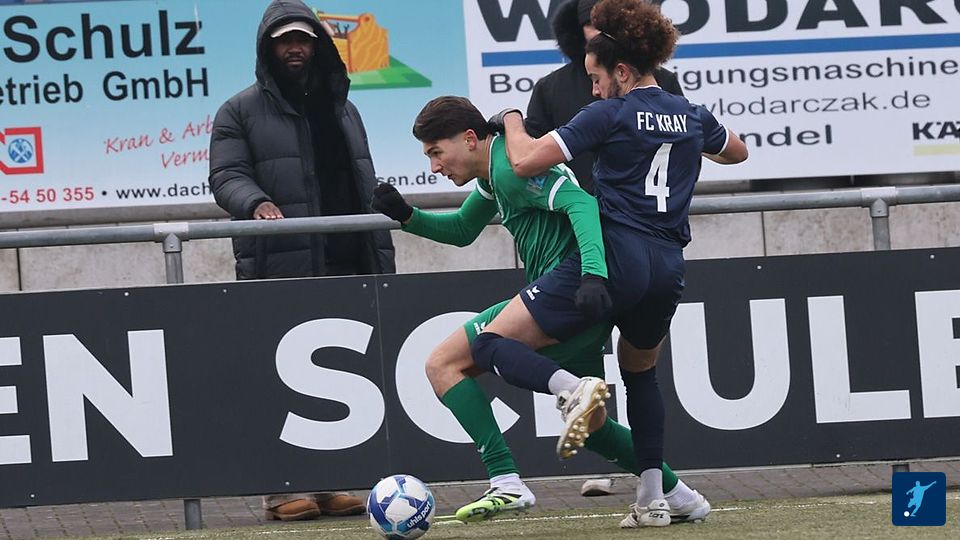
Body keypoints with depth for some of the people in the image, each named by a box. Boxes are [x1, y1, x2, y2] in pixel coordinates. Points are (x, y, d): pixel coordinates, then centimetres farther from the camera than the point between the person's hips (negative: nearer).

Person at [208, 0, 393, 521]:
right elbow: (226, 176, -3)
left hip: (347, 269, 5)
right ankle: (280, 488, -6)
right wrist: (256, 203, -25)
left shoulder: (342, 110, 23)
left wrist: (382, 258, 18)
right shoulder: (241, 112, 6)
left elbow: (366, 188, 24)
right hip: (279, 272, -5)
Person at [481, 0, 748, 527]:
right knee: (639, 371, 31)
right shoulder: (692, 116, 13)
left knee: (492, 342, -4)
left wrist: (512, 121, 9)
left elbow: (525, 161, -10)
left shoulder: (608, 115, -6)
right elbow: (737, 152, 36)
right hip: (668, 267, 7)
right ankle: (652, 498, 21)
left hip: (612, 259, -7)